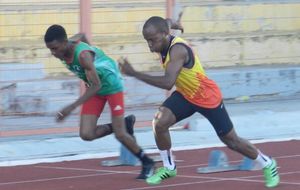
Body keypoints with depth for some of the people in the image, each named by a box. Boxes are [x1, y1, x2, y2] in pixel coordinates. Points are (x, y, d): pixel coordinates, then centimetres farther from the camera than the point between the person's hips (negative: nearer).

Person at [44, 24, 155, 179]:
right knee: (86, 135, -6)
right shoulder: (62, 51, -13)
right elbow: (81, 35, 9)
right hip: (95, 90, 7)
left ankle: (147, 163, 18)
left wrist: (72, 107, -41)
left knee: (120, 135, -6)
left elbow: (96, 86, -36)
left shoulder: (82, 55, -36)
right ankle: (125, 124, 16)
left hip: (112, 86, -7)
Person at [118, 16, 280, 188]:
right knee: (159, 123, -14)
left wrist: (134, 73, -48)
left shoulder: (177, 50, -35)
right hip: (185, 95, 7)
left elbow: (167, 83, -47)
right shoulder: (165, 46, -9)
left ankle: (268, 165, 29)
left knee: (231, 140, 7)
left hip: (208, 97, -7)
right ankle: (169, 167, 5)